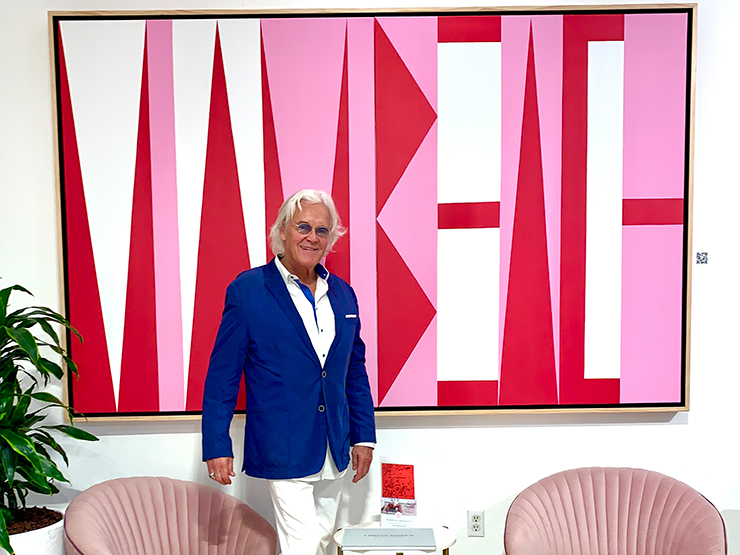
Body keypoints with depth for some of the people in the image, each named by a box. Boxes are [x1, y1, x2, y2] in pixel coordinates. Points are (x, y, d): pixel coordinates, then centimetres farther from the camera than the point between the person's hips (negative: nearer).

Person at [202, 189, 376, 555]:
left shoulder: (343, 294, 6)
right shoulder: (248, 289, -8)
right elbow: (222, 373, -6)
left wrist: (363, 436, 11)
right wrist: (217, 445, -8)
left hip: (333, 449, 6)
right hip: (284, 447, -5)